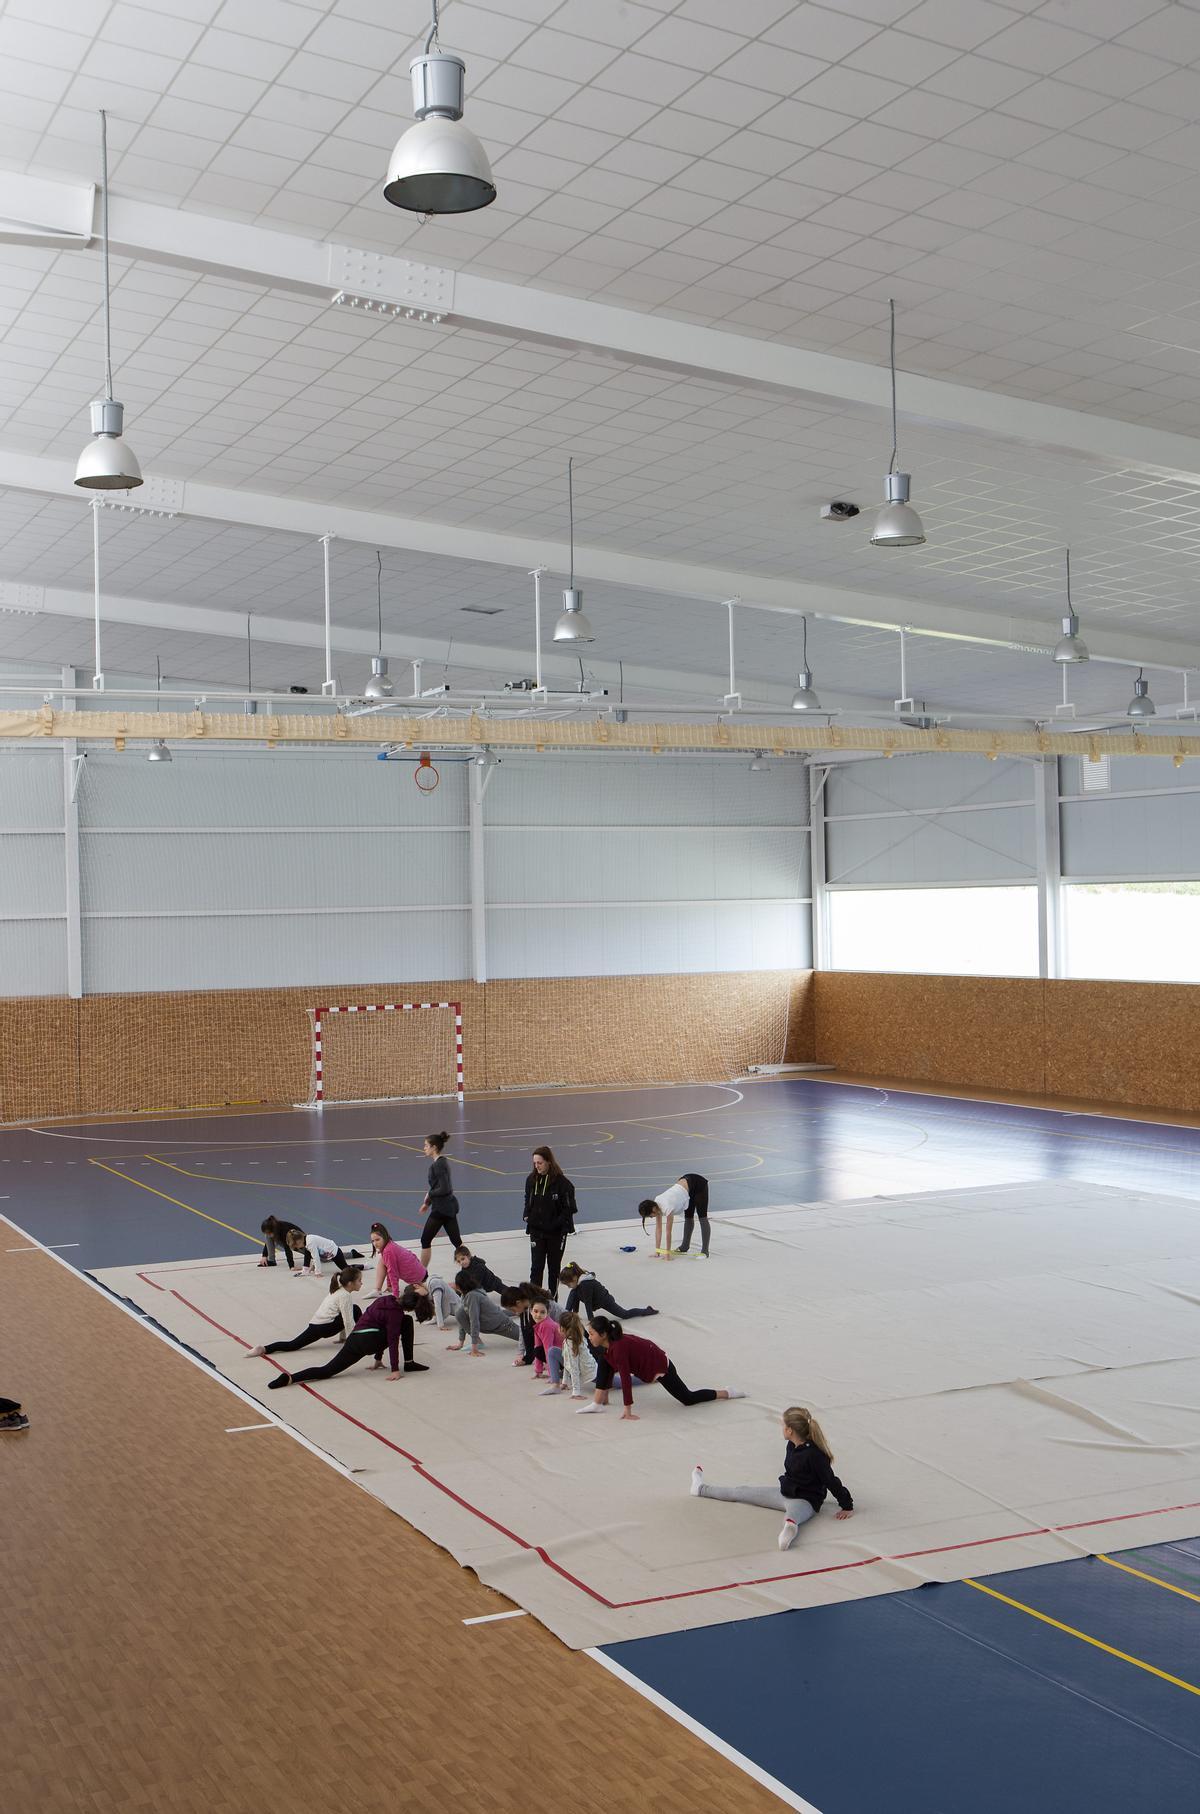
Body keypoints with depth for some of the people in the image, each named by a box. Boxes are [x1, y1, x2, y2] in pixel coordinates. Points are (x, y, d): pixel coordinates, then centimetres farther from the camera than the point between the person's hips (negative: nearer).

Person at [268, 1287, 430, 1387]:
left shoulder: (387, 1300, 21)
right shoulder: (396, 1312, -5)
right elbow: (393, 1341, -10)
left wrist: (378, 1356, 39)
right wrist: (394, 1370, -9)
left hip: (353, 1338, 7)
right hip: (368, 1340, -7)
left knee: (328, 1370, -3)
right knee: (407, 1322, 6)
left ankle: (290, 1378, -23)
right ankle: (409, 1363, 6)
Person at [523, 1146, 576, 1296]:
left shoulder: (561, 1182, -15)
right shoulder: (531, 1180, 0)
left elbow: (569, 1207, -11)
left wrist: (558, 1223, -16)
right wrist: (527, 1216, 0)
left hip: (556, 1232, -3)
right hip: (536, 1230, 3)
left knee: (554, 1266, 12)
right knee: (536, 1266, -5)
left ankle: (552, 1297, 25)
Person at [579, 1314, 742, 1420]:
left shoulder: (618, 1347, -36)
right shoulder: (606, 1344, -8)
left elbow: (625, 1379, -36)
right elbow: (609, 1369, 8)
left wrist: (628, 1411, -34)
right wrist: (604, 1394, 12)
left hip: (659, 1365, -9)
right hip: (644, 1365, 9)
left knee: (688, 1399, 3)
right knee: (602, 1360, -1)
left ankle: (726, 1393, 19)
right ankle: (598, 1403, 3)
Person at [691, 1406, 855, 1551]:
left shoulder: (814, 1454, -24)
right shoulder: (792, 1445, 2)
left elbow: (831, 1481, -19)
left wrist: (847, 1506, -16)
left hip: (805, 1501, -9)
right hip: (785, 1493, 9)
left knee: (791, 1518, -48)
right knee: (741, 1493, 19)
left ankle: (790, 1527, -84)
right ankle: (702, 1488, 36)